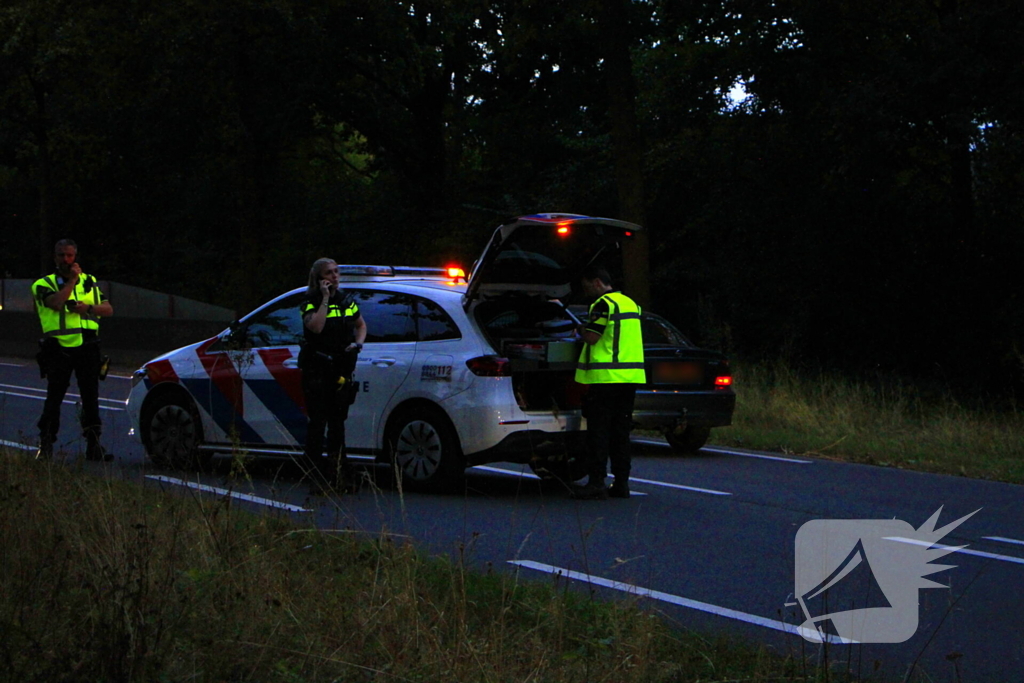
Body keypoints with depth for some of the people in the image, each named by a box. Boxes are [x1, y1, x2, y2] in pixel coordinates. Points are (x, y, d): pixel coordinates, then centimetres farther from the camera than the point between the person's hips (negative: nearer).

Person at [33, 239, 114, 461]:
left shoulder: (89, 282, 16)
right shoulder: (44, 284, 3)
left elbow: (108, 309, 12)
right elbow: (56, 303, -18)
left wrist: (88, 308, -6)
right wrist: (72, 280, -13)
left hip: (87, 348, 3)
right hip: (58, 349, -3)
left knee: (91, 397, 3)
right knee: (54, 397, -2)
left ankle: (93, 445, 7)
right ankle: (45, 446, 4)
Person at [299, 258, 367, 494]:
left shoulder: (346, 301, 12)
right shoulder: (311, 303, -5)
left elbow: (361, 325, 26)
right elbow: (316, 327, -24)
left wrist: (358, 343, 6)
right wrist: (325, 298, -19)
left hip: (341, 371, 5)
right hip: (316, 370, -5)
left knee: (337, 423, 12)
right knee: (318, 423, -7)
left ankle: (338, 474, 19)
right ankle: (317, 477, -6)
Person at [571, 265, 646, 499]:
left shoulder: (603, 304, -11)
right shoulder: (630, 303, 17)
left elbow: (592, 337, -16)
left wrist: (581, 330, 4)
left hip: (605, 376, -8)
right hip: (630, 376, 8)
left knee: (598, 430, -5)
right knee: (620, 431, 12)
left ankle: (596, 483, -6)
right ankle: (621, 482, 12)